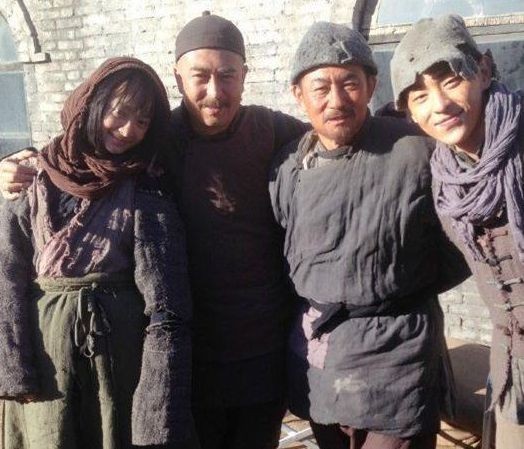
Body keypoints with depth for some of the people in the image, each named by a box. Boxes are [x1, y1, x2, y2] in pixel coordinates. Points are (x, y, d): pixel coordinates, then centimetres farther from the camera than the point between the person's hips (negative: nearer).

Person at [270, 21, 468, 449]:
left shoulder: (417, 151, -13)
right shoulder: (287, 165, 1)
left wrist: (403, 293, 2)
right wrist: (314, 308, 9)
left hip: (394, 356, -5)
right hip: (314, 358, 5)